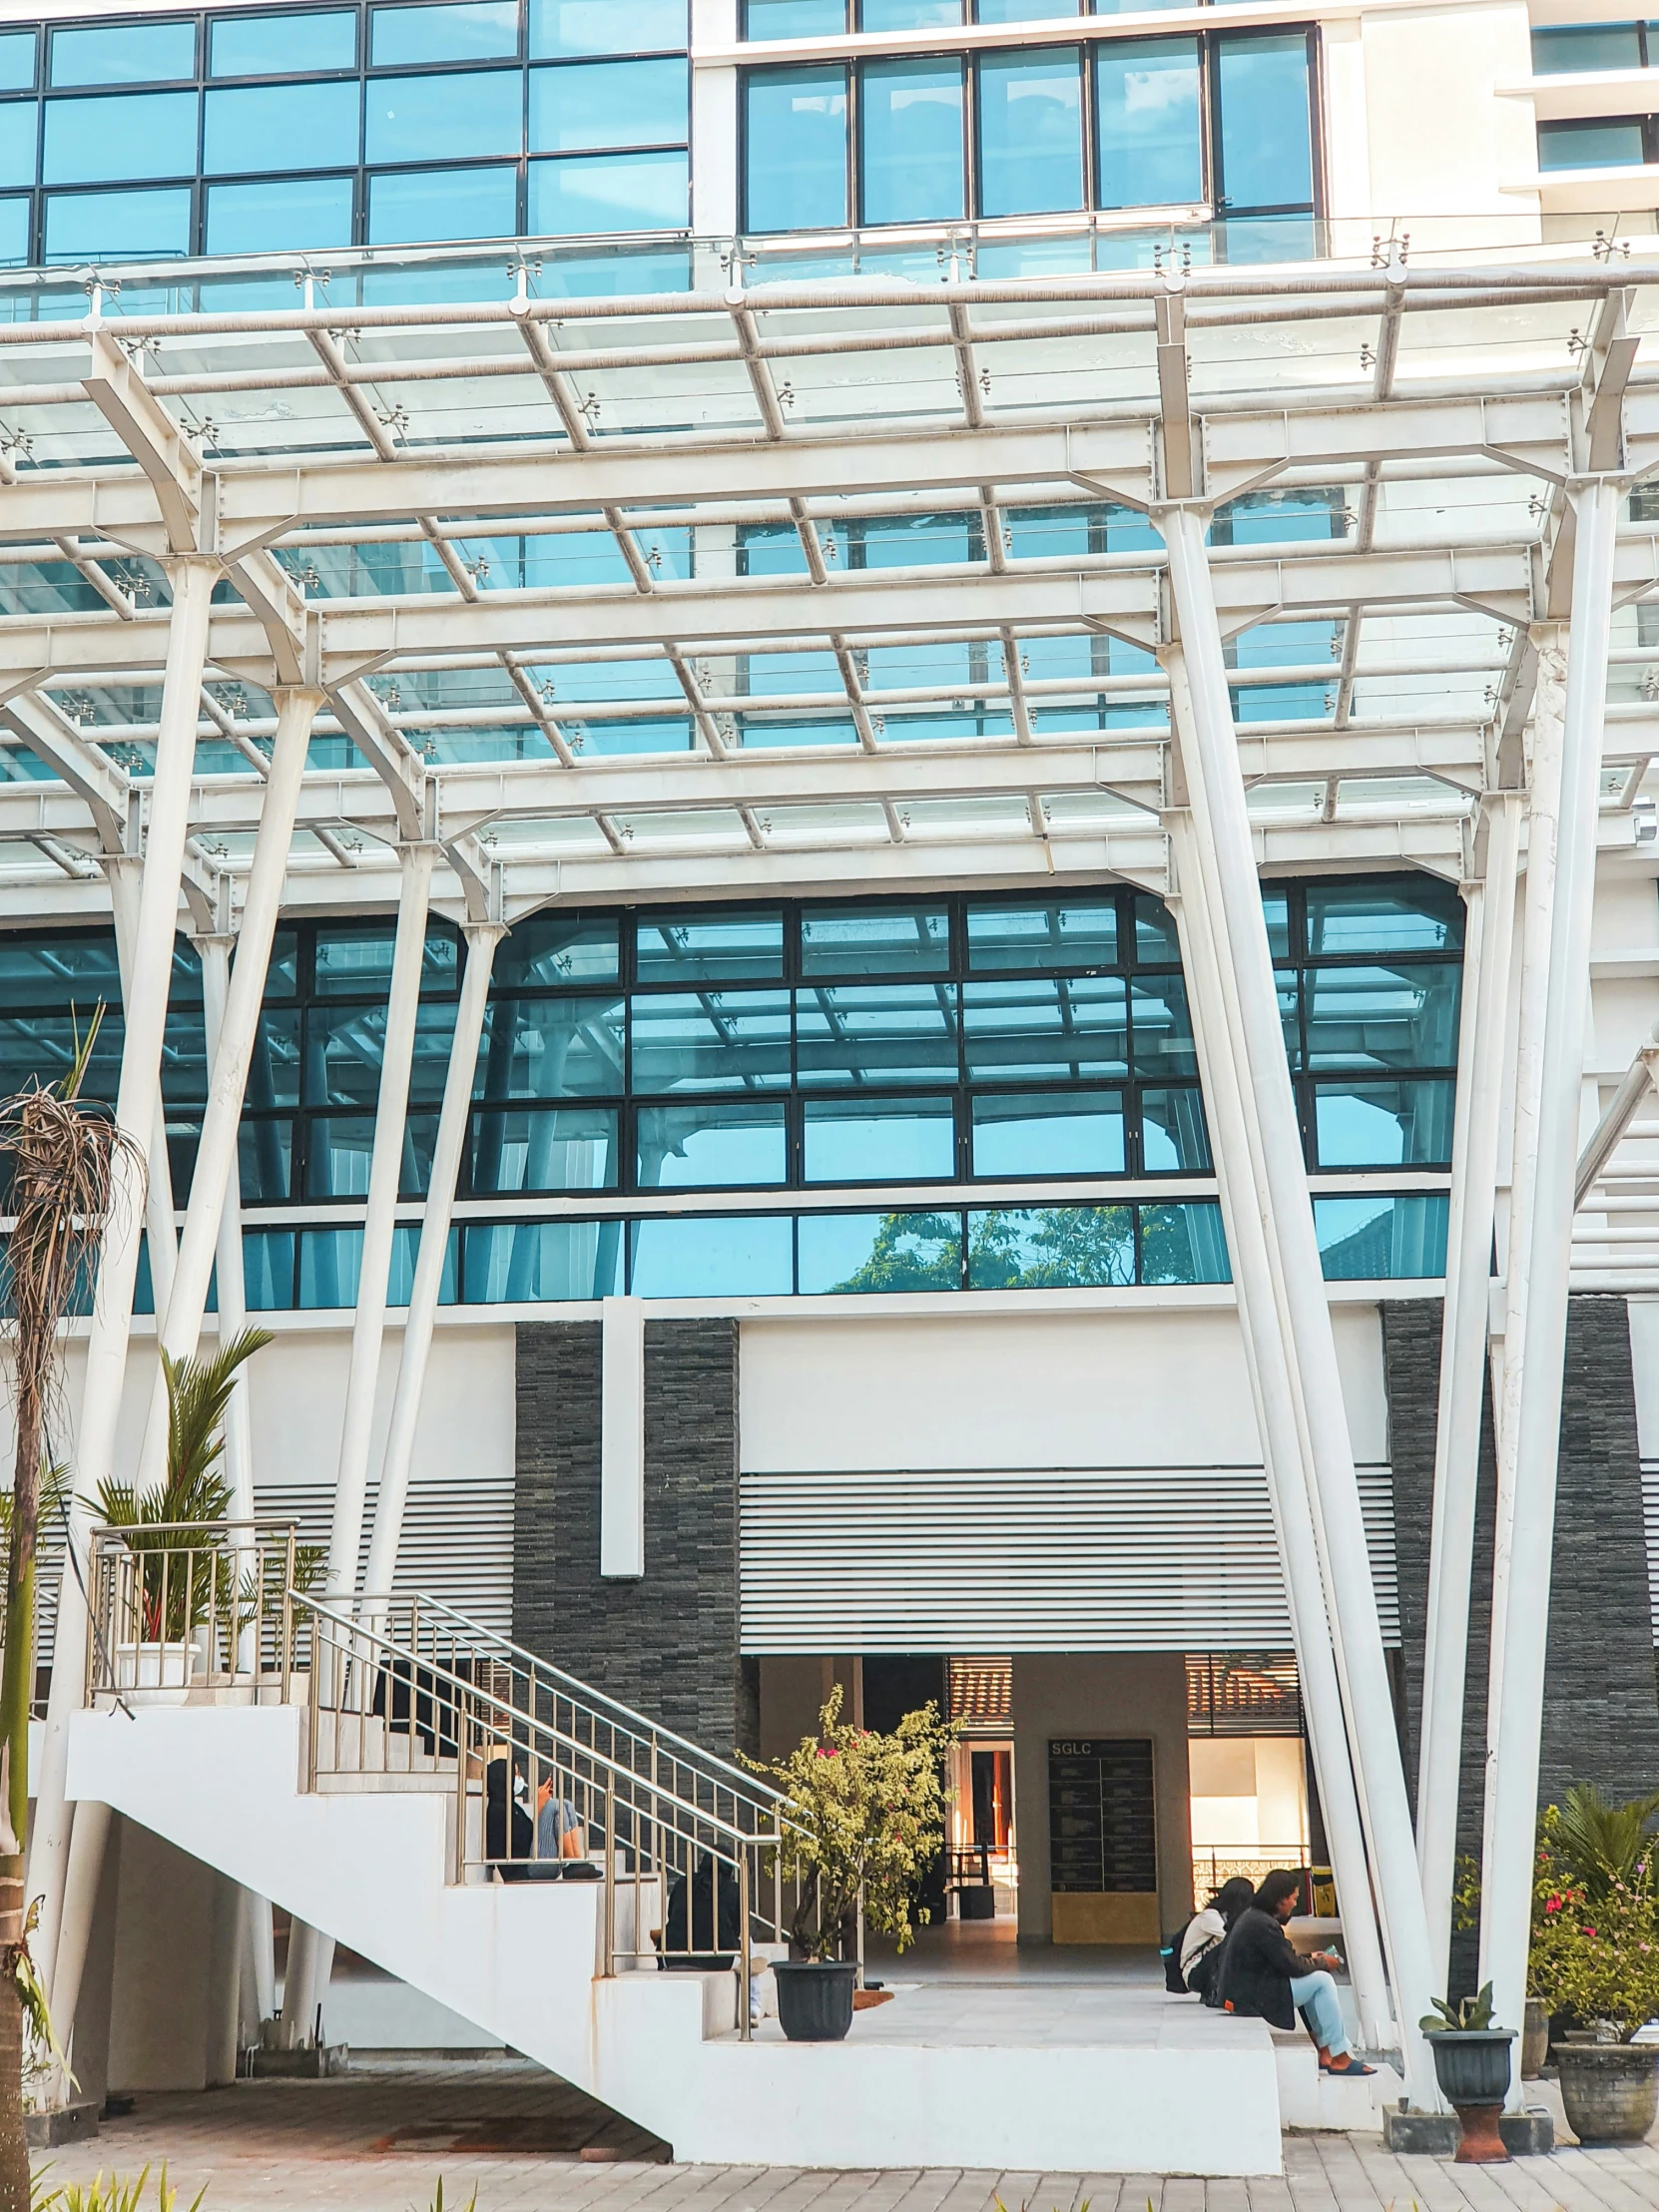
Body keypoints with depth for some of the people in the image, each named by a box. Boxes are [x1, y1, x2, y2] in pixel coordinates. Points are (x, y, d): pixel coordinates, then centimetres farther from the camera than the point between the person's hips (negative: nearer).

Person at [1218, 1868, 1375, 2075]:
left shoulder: (1252, 1916, 12)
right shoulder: (1263, 1925, -21)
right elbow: (1291, 1967, -17)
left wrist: (1310, 1957, 13)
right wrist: (1322, 1963, -1)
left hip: (1246, 1991, 11)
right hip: (1255, 2000, -11)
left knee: (1318, 1982, 16)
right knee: (1322, 1981, -10)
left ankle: (1325, 2052, 13)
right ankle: (1338, 2058, -6)